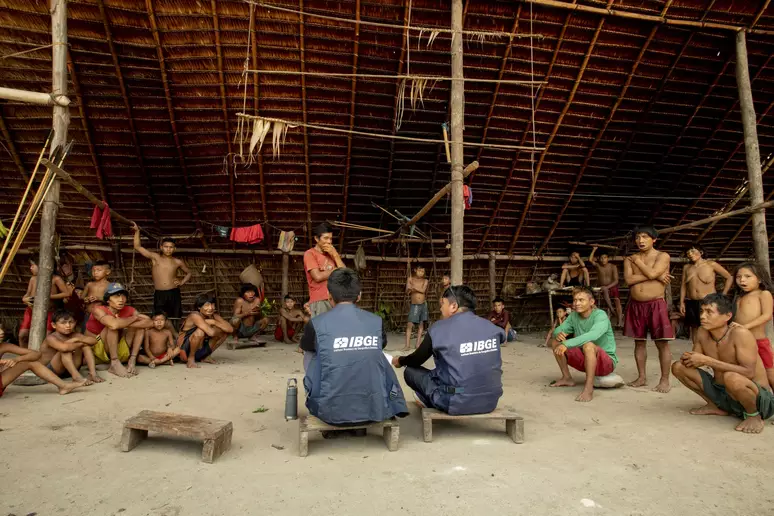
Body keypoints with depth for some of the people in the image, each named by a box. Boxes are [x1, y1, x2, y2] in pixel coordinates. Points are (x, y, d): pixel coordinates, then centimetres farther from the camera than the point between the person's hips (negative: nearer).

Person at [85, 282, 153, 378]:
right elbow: (114, 324, -40)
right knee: (113, 326, -28)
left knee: (140, 326, -8)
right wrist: (134, 318, -22)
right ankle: (115, 364, -27)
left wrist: (124, 324, -27)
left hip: (117, 351, 5)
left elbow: (150, 322, -18)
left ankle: (132, 362, -14)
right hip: (98, 351, -5)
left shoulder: (128, 310, -5)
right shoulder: (98, 310, -18)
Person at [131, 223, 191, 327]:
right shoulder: (155, 257, 6)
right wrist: (137, 231, 0)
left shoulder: (178, 262, 8)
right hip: (159, 295, -1)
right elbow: (137, 247, 6)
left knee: (175, 320, 2)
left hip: (174, 294, 1)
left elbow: (188, 273, 23)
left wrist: (182, 282, 6)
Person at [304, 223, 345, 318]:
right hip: (319, 302, -5)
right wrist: (336, 270, 1)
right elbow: (318, 277, -13)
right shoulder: (310, 253, 0)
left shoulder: (331, 254, 20)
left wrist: (335, 255, 0)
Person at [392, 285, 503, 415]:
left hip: (457, 403, -5)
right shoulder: (491, 327, 0)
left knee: (411, 371, 13)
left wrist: (400, 361, 26)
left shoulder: (439, 328, -11)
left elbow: (417, 360, 4)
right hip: (490, 401, 5)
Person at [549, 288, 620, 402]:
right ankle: (567, 378, 6)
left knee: (588, 345, -38)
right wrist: (558, 334, -23)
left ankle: (589, 388, -31)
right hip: (584, 359, 7)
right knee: (555, 342, -1)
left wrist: (567, 344, -47)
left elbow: (593, 335, -39)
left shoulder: (600, 315, -20)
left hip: (606, 362, -7)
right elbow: (558, 330, 4)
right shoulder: (574, 315, 1)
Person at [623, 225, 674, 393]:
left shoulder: (663, 256, -2)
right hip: (635, 305, 4)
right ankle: (641, 377, 19)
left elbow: (651, 273, -18)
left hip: (656, 305, -4)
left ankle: (665, 380, 8)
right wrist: (655, 276, -11)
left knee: (662, 343, -1)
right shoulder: (630, 259, 8)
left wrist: (638, 260, -2)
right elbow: (629, 279, -7)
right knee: (639, 342, 9)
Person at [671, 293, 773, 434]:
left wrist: (707, 360, -29)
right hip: (722, 393, 6)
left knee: (731, 378, -39)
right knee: (678, 367, -3)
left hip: (760, 397, -6)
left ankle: (754, 415, -6)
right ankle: (716, 406, 11)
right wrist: (688, 358, -17)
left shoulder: (740, 334, -23)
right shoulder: (702, 332, -5)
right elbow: (695, 358, 8)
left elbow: (749, 372, -31)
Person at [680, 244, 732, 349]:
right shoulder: (686, 267, 11)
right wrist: (682, 302, 4)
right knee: (694, 329, 4)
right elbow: (683, 285, 13)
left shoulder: (711, 264, -1)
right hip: (691, 304, 4)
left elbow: (729, 278, 3)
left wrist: (722, 296, -2)